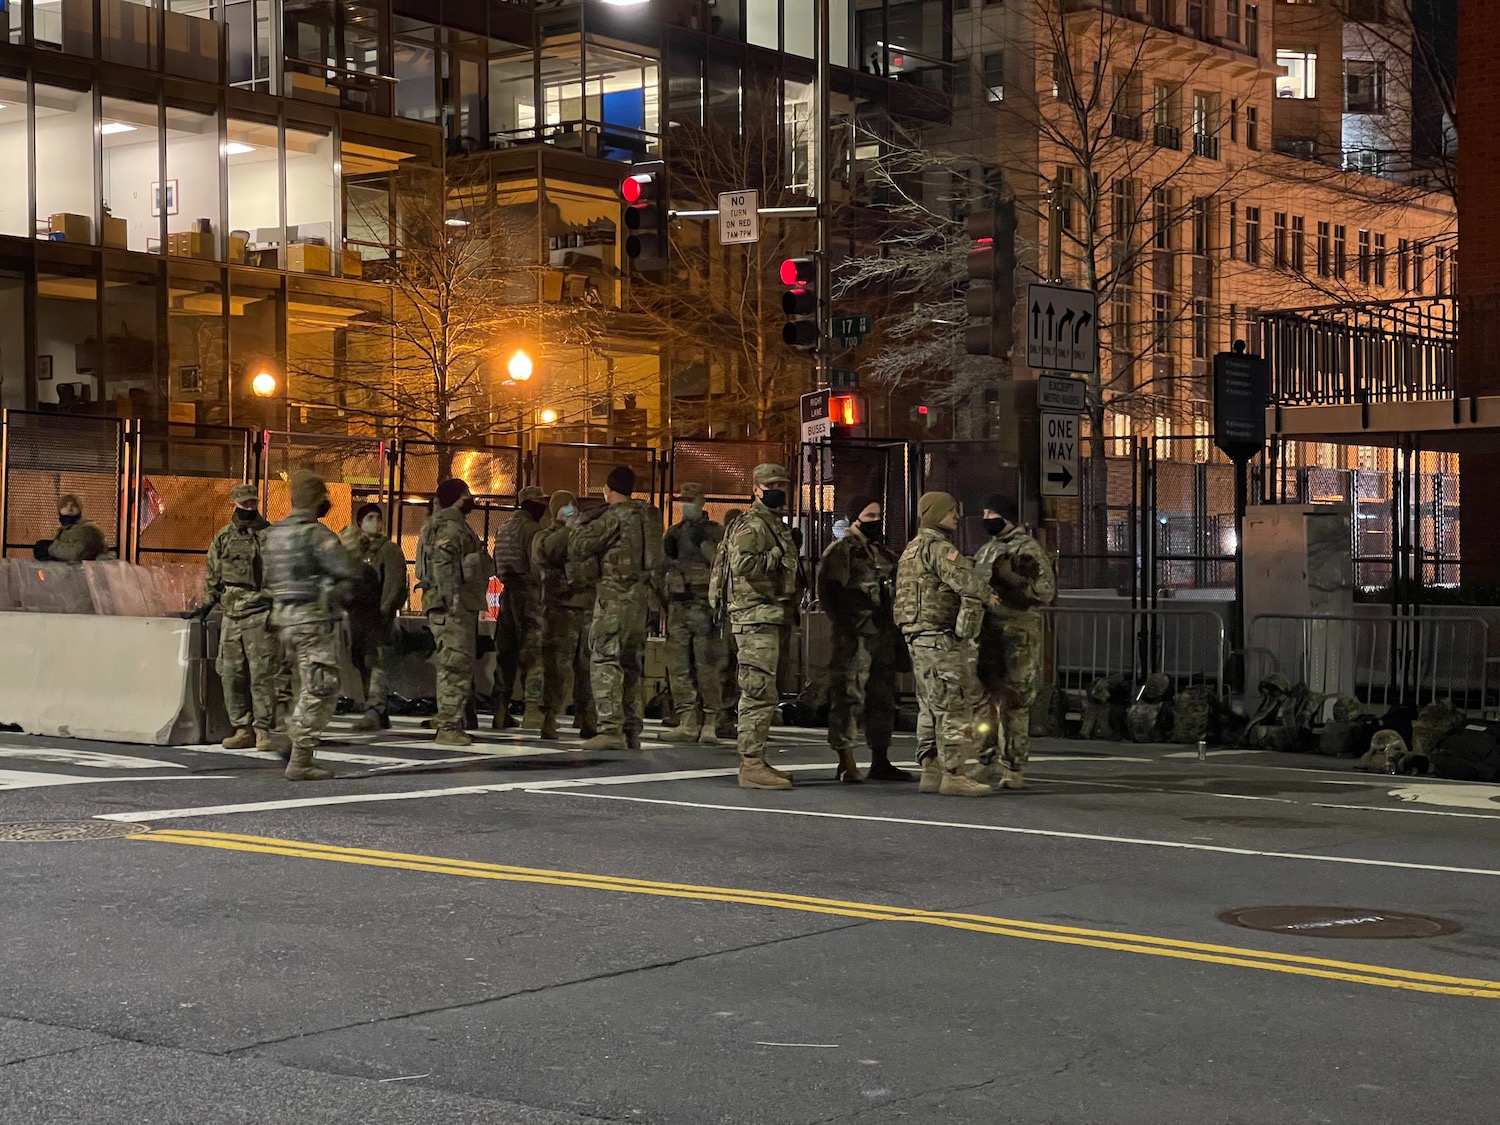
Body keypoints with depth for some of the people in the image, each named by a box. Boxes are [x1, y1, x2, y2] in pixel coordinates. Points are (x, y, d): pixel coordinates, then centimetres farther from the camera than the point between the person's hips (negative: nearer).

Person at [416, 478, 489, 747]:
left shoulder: (457, 525, 23)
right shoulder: (448, 527, -11)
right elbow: (444, 566, -22)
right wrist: (452, 601, -28)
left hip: (462, 606, 11)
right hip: (452, 606, -11)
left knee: (458, 667, 14)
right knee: (456, 665, -13)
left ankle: (450, 724, 19)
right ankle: (449, 727, -15)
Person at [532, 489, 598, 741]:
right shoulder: (548, 536, 7)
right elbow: (543, 552, -18)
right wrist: (568, 530, -25)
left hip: (591, 609, 4)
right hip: (561, 610, -4)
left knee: (590, 666, 4)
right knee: (557, 666, -6)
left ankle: (588, 720, 10)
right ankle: (549, 719, -4)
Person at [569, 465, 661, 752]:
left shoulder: (614, 516, -10)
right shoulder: (649, 516, 11)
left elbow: (578, 548, -8)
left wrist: (577, 526, 13)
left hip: (616, 596, -8)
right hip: (642, 596, 8)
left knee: (605, 660, -8)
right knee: (631, 664, 13)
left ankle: (611, 729, -16)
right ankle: (632, 731, 14)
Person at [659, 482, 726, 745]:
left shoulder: (716, 533, 3)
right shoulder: (672, 534, 18)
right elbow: (661, 570, 22)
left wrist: (703, 543, -13)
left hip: (704, 607, -5)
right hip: (677, 607, 5)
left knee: (708, 666, -8)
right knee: (678, 667, 1)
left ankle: (710, 724, -6)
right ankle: (687, 723, 4)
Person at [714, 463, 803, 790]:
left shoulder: (775, 524, 21)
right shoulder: (752, 525, -12)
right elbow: (742, 564, -27)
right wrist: (777, 556, -17)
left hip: (768, 617, 11)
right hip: (755, 615, -11)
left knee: (759, 693, 14)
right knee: (759, 693, -12)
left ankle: (754, 762, 21)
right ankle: (752, 766, -13)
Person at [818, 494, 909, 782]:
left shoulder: (882, 553, 19)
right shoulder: (840, 551, -6)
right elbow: (828, 594, -14)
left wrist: (896, 633, 18)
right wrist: (845, 627, -20)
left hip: (882, 637, 8)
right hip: (854, 638, -8)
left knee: (882, 698, 11)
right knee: (849, 697, -7)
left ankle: (880, 762, 18)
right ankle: (846, 763, -4)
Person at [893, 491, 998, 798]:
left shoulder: (912, 549, 20)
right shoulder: (937, 548, -13)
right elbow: (965, 581, -27)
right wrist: (987, 596, -10)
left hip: (919, 639, 10)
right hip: (940, 638, -10)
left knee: (932, 707, 14)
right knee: (955, 707, -8)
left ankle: (931, 772, 17)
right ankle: (953, 775, -9)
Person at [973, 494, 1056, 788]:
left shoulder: (1028, 549, -6)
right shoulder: (986, 549, 18)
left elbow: (1047, 592, -13)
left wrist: (1011, 578, -20)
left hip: (1017, 634, -7)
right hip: (985, 632, 7)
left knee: (1012, 702, -6)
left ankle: (1014, 767, -1)